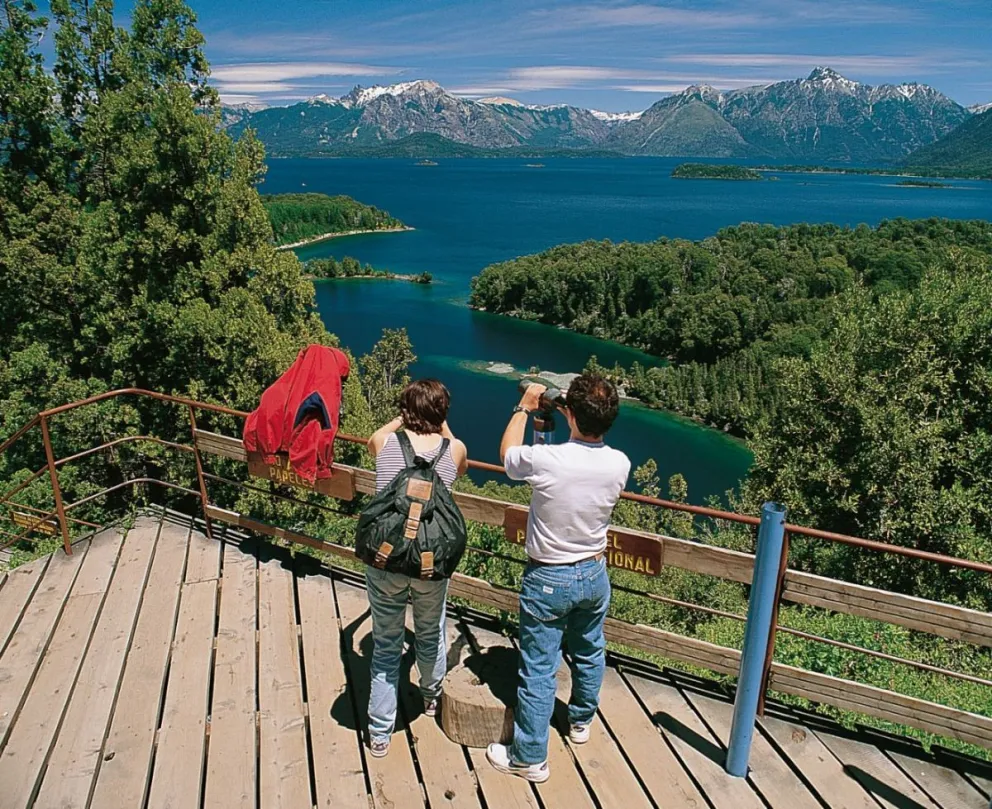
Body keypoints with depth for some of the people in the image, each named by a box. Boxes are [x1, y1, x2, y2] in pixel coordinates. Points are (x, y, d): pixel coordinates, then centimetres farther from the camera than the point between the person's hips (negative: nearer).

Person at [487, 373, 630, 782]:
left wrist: (524, 407, 7)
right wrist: (579, 416, 8)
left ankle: (529, 757, 23)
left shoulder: (544, 460, -28)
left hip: (548, 579, -5)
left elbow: (507, 453, -5)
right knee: (589, 652, 27)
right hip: (594, 574, 5)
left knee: (539, 670, 8)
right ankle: (581, 721, 50)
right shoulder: (620, 464, -16)